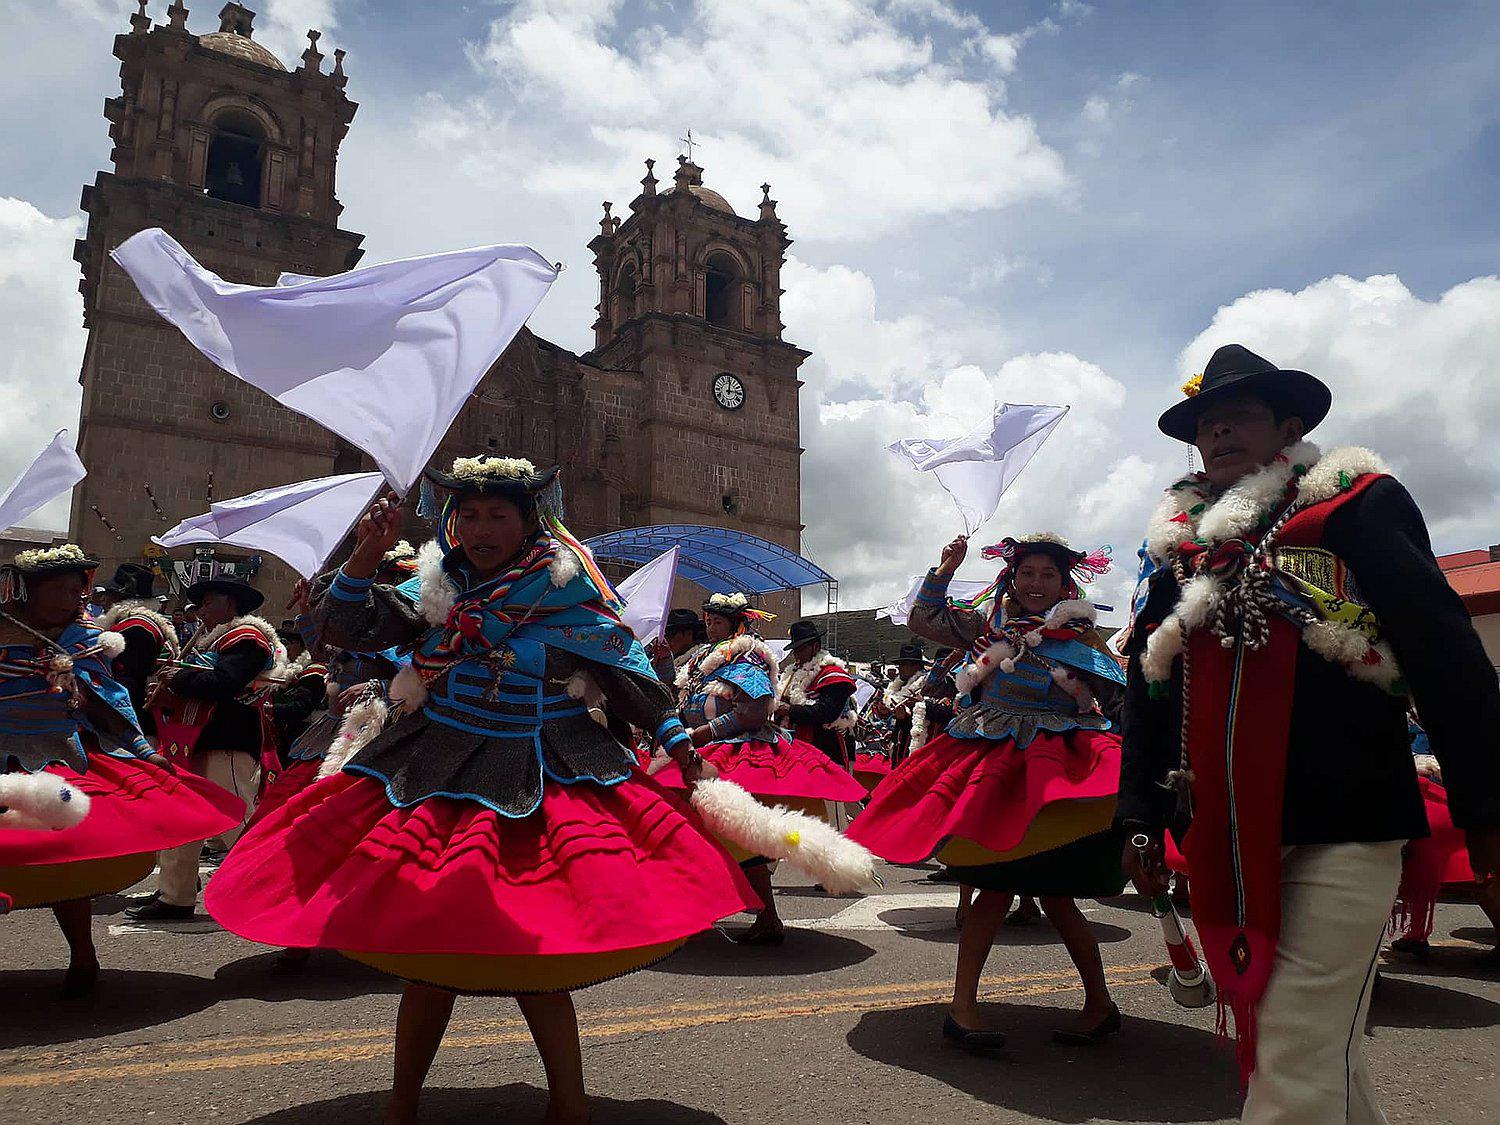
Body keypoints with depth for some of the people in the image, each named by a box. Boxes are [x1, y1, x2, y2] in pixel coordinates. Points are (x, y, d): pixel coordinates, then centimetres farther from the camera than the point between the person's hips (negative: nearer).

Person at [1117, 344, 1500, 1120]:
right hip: (1223, 837, 5)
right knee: (1315, 1048, 16)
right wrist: (1141, 815, 11)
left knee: (1298, 1062, -5)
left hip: (1340, 826, -5)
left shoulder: (1358, 504, 1)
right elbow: (1148, 689, 14)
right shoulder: (1177, 541, 13)